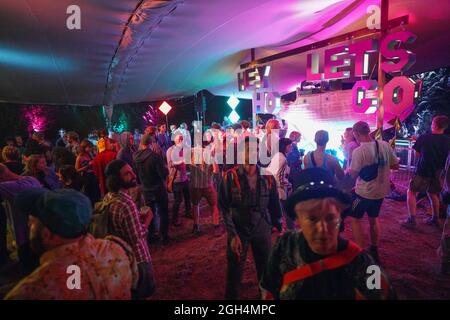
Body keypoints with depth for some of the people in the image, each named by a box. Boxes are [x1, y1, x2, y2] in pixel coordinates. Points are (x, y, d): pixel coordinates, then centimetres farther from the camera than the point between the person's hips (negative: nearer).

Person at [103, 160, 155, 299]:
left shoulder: (108, 197, -2)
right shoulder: (126, 204, -31)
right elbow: (137, 238, -27)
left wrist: (138, 216, 3)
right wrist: (147, 218, -14)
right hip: (137, 259, -8)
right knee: (145, 291, 14)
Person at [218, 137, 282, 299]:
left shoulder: (268, 177, -2)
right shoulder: (230, 177, -10)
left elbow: (274, 205, 6)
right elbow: (224, 208, -10)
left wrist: (279, 226, 6)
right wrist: (232, 235, -14)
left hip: (263, 231, 2)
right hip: (238, 231, -2)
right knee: (234, 272, 12)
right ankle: (231, 296, 36)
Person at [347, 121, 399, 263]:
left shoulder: (359, 151, -21)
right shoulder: (385, 145, -4)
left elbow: (353, 174, -14)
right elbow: (395, 166, 5)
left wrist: (348, 169, 7)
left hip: (364, 192, -6)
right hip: (381, 191, 6)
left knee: (355, 219, 11)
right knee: (374, 218, 24)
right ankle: (374, 251, 36)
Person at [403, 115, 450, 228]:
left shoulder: (424, 138, -11)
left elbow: (417, 153, 1)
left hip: (423, 171, -4)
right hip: (438, 173, 5)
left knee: (411, 193, 5)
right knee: (432, 194, 23)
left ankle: (411, 220, -3)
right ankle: (435, 219, 30)